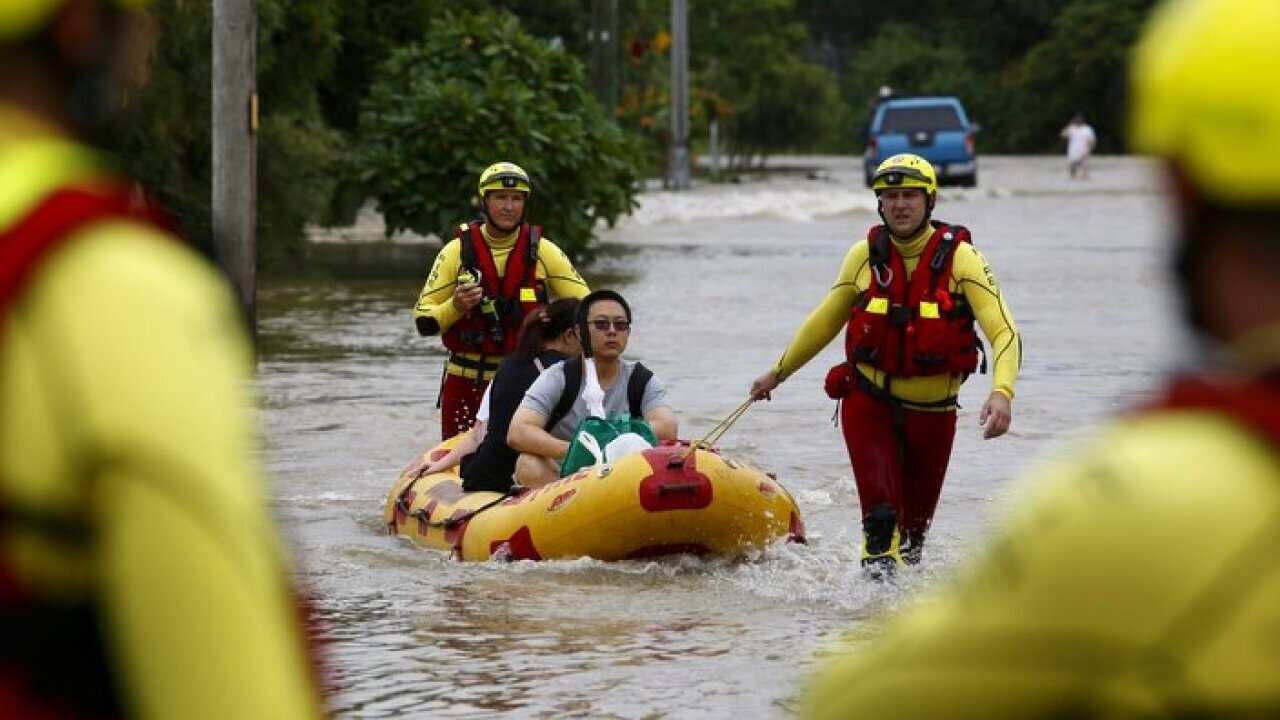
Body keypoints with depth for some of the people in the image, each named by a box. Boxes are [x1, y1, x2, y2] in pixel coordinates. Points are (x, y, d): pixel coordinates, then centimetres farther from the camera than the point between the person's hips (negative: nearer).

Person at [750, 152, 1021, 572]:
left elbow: (1005, 333, -20)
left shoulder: (959, 257, -12)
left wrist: (1002, 393, -38)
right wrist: (778, 373, 22)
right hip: (868, 403, 0)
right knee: (881, 513, -20)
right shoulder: (865, 255, -3)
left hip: (932, 412, 0)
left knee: (915, 525, 14)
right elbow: (826, 321, 14)